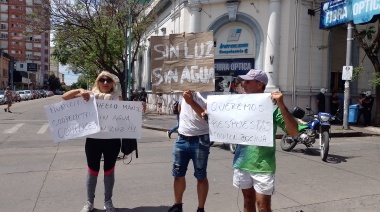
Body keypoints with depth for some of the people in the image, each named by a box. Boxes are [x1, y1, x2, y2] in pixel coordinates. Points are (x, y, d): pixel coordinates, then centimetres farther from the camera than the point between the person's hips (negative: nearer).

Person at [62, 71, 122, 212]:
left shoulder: (117, 97, 3)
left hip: (112, 140, 0)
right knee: (92, 170, 13)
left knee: (109, 170, 13)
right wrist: (80, 90, -13)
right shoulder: (91, 95, 3)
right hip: (93, 139, 0)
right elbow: (65, 97, 3)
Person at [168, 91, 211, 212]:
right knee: (178, 175, 13)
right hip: (182, 139, 5)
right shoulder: (186, 89, 3)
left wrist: (192, 102, -23)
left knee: (201, 177, 7)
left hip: (199, 140, -4)